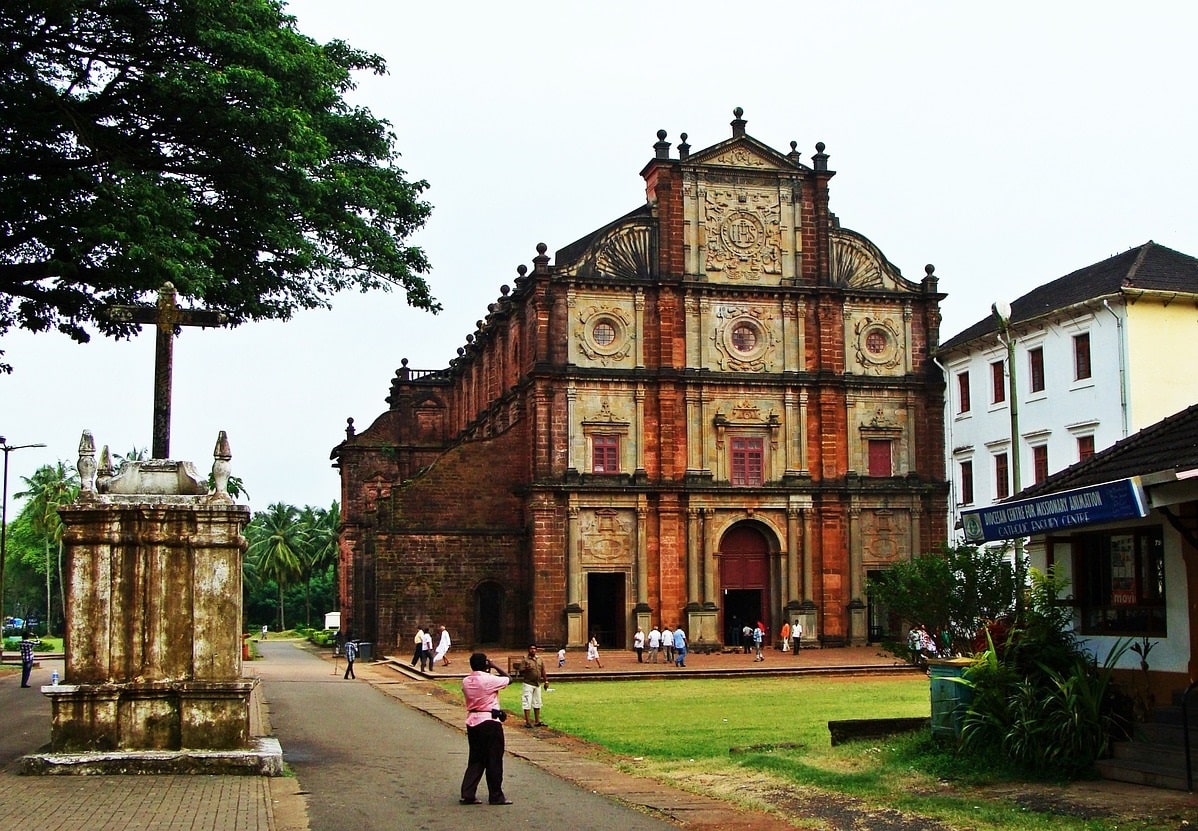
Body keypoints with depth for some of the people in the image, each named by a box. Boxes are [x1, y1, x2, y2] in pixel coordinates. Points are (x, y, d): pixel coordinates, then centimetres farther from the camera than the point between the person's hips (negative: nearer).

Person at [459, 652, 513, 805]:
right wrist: (495, 667, 8)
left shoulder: (466, 681, 3)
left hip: (472, 722, 6)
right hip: (490, 722, -6)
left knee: (475, 760, 14)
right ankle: (496, 797, 10)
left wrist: (487, 672, 18)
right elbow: (509, 679, -1)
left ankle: (467, 794, 8)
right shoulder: (490, 680, -15)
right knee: (494, 761, 4)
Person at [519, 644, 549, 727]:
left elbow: (543, 671, 15)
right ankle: (527, 722, 0)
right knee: (527, 703, -5)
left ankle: (537, 721, 21)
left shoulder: (540, 659, 10)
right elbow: (521, 671, -12)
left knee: (537, 703, 12)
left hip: (538, 684, 6)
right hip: (528, 684, -6)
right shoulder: (525, 659, -6)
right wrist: (526, 669, -32)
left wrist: (546, 681, 12)